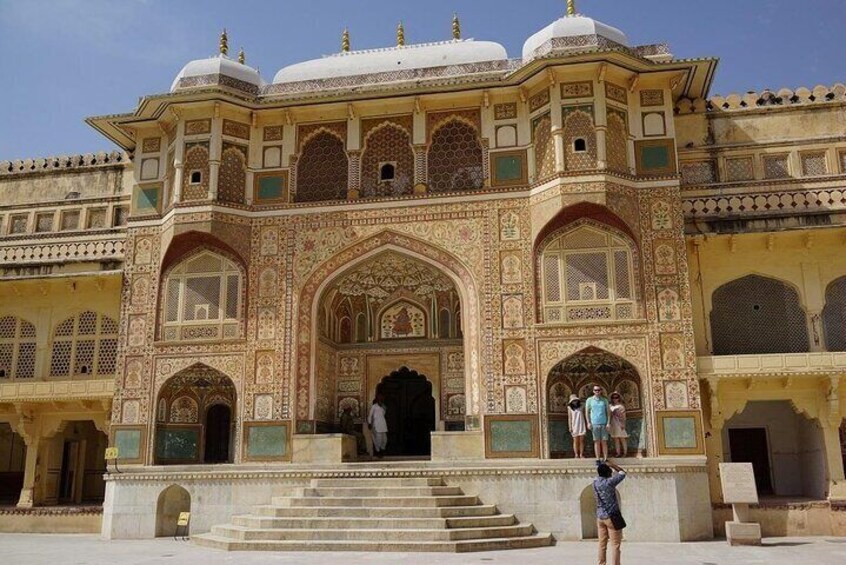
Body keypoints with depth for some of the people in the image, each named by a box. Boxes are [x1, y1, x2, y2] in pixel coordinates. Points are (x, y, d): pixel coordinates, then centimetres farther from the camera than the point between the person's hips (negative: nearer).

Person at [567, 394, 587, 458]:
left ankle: (581, 454, 4)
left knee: (582, 440, 0)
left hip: (582, 426, 2)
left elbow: (584, 417, 10)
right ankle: (576, 455, 2)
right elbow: (570, 418, 2)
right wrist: (570, 427, -4)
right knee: (576, 441, -1)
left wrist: (586, 426, 8)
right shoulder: (570, 408, 3)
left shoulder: (581, 407, 7)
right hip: (574, 426, -1)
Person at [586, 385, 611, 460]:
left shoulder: (604, 400, 8)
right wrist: (588, 422, -3)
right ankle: (598, 459, 4)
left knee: (604, 442, 2)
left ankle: (605, 458, 4)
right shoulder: (589, 400, 6)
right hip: (594, 424, -1)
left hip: (604, 423, 1)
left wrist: (609, 423, -2)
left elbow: (608, 412, 8)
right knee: (597, 442, 2)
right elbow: (587, 412, 7)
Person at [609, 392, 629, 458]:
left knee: (622, 439, -2)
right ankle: (618, 453, 6)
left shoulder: (621, 406, -2)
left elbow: (623, 416, -5)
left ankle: (625, 453, 2)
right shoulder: (611, 406, 11)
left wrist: (623, 424, -12)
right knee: (616, 440, 3)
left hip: (620, 424, -4)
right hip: (613, 425, 4)